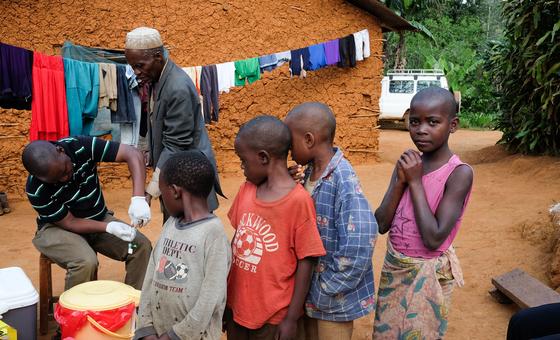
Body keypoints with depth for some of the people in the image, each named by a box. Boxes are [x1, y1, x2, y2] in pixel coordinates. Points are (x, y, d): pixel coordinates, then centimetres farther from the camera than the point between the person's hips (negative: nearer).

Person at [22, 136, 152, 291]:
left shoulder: (80, 147, -23)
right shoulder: (36, 190, -26)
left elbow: (133, 154, -27)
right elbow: (69, 222, -18)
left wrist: (138, 198, -39)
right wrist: (109, 227, -32)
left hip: (97, 218, 4)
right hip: (58, 227, -3)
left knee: (142, 246, -14)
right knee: (85, 262, -32)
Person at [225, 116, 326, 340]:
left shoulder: (298, 201, -18)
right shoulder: (246, 189, -1)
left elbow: (305, 263, -14)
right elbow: (237, 239, 8)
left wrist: (292, 319, -11)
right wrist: (225, 295, 12)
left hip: (274, 317, -5)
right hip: (236, 306, 5)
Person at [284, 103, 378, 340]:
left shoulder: (343, 181, -25)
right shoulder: (311, 171, 0)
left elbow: (361, 238, -33)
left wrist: (325, 290, -23)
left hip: (335, 296, -7)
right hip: (310, 288, 7)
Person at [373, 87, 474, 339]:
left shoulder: (459, 173, -19)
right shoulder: (407, 163, -2)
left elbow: (434, 239, -25)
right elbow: (381, 225, -4)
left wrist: (415, 182, -22)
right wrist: (400, 181, -16)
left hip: (428, 275, -5)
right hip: (393, 268, 5)